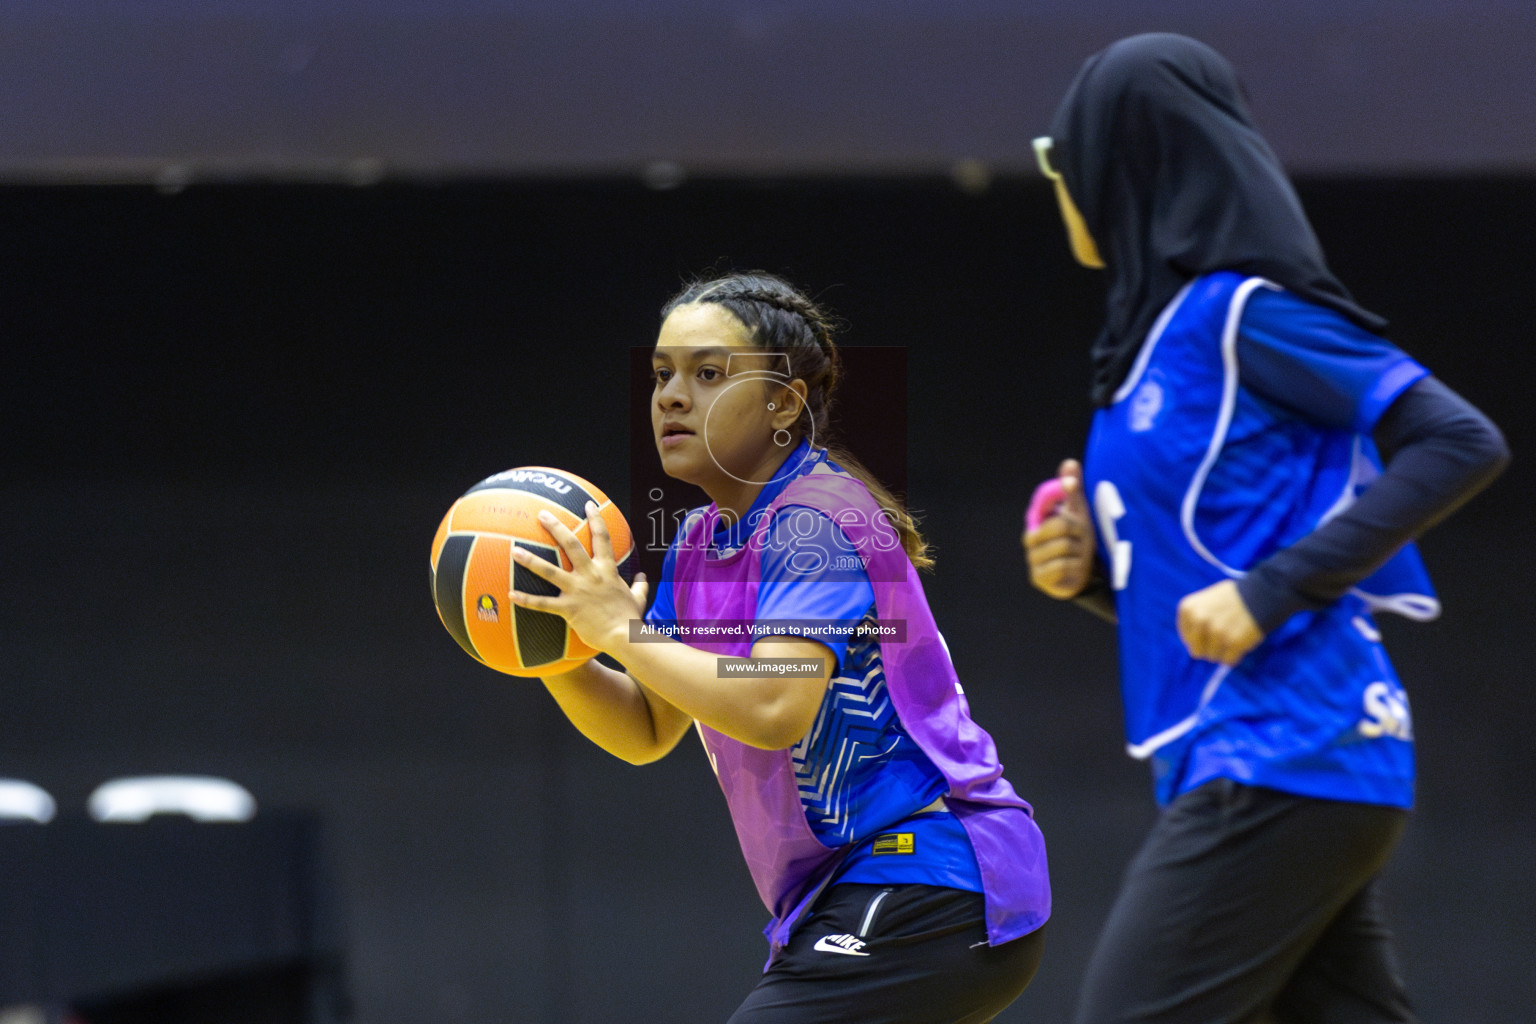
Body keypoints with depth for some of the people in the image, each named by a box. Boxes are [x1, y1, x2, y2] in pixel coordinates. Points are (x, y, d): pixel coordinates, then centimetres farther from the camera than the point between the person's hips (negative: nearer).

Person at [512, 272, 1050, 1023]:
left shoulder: (815, 522, -15)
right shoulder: (701, 541, 13)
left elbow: (774, 709, -28)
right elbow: (645, 731, 14)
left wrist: (620, 630, -20)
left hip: (922, 899, -10)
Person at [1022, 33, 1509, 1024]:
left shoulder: (1242, 310, -7)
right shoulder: (1156, 328, 19)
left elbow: (1462, 445, -14)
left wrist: (1270, 590, -19)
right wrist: (1089, 566, 5)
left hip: (1286, 763, -9)